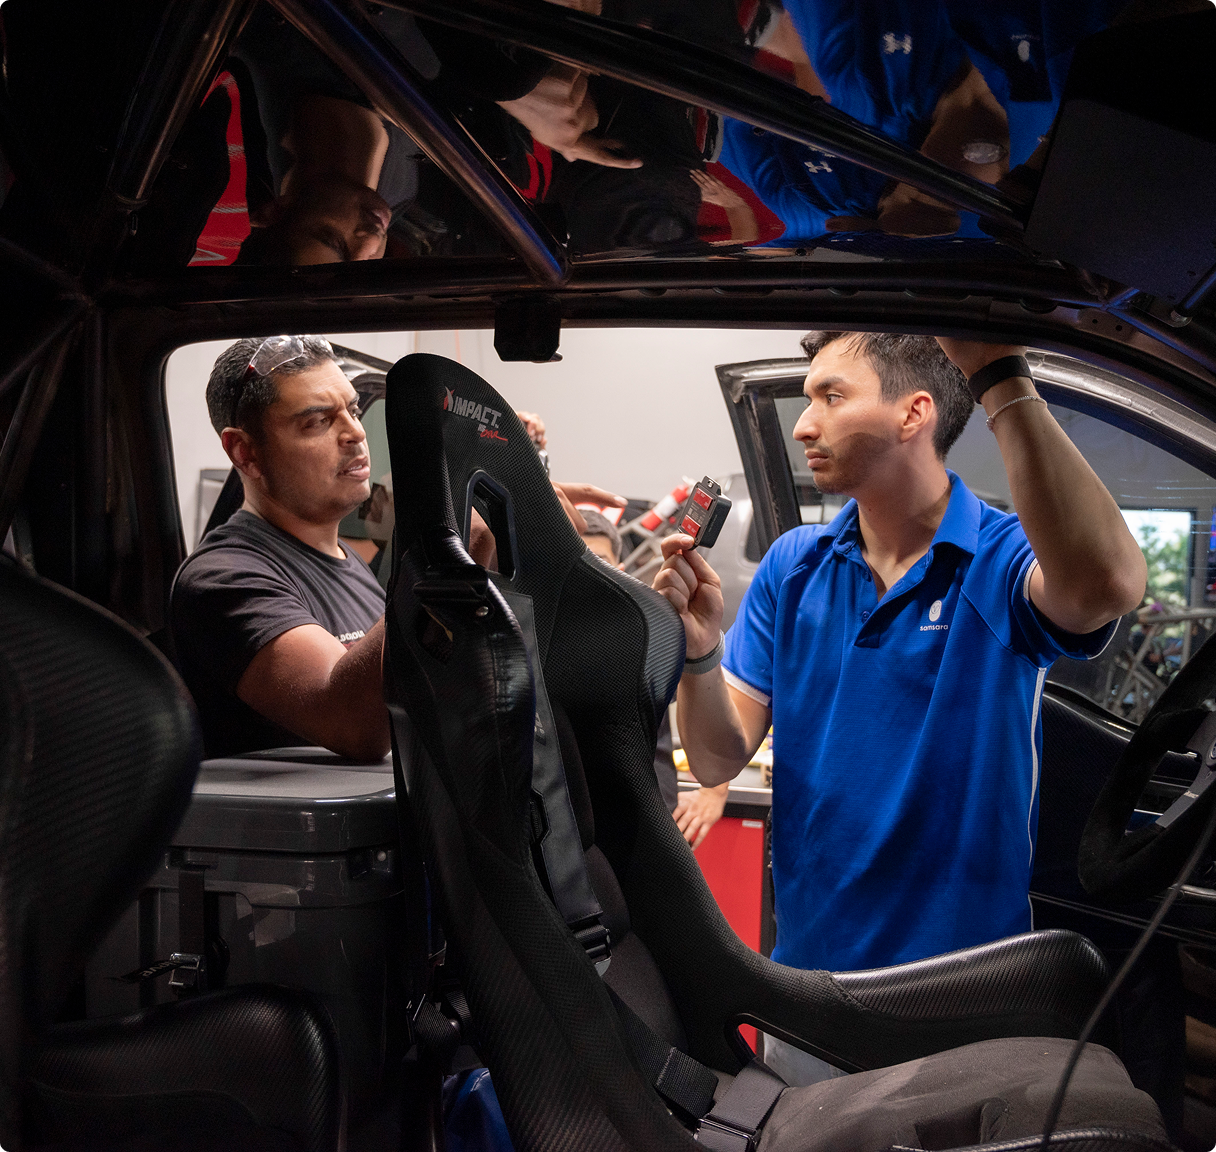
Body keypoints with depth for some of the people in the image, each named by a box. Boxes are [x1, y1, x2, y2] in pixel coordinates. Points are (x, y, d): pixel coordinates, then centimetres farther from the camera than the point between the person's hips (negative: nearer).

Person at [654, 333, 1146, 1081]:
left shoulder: (1004, 560, -15)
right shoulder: (793, 566, -1)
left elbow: (1107, 583, -40)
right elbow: (719, 761, -3)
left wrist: (1001, 375, -38)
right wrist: (700, 651, -23)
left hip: (961, 985, -4)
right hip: (808, 960, 4)